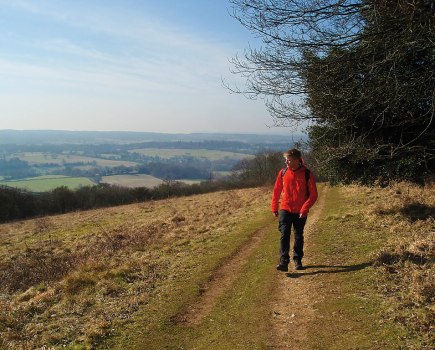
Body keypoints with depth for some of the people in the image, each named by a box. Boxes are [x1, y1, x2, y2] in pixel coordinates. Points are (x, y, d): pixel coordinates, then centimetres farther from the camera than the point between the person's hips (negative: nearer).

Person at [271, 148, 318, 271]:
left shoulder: (307, 174, -8)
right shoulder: (283, 172, 0)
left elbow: (313, 195, -6)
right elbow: (277, 191, 9)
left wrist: (305, 209, -14)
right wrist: (274, 208, 9)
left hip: (300, 212, -1)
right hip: (285, 209, 1)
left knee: (299, 237, 11)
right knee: (284, 235, -9)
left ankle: (298, 260, 26)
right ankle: (284, 262, -11)